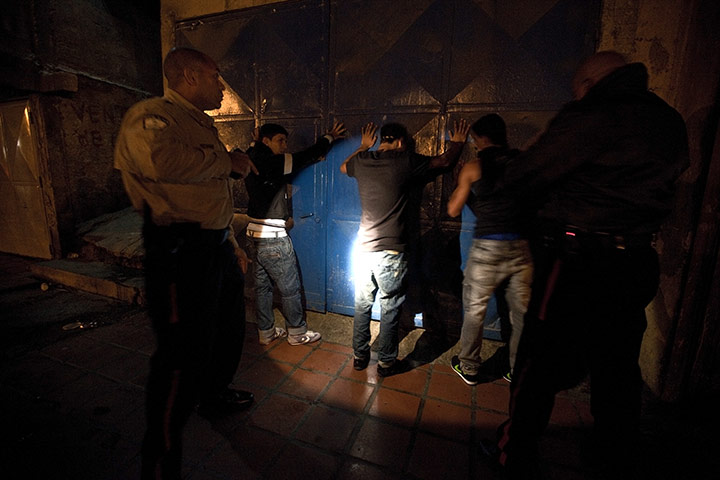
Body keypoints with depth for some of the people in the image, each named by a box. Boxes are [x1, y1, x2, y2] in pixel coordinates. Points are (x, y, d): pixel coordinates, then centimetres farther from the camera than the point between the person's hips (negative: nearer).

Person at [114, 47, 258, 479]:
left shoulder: (201, 125, 22)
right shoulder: (152, 115, -9)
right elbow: (161, 160, -34)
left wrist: (233, 244, 25)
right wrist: (228, 161, -18)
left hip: (216, 246, 10)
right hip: (182, 251, -10)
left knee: (229, 330, 24)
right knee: (184, 357, -3)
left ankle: (216, 395, 50)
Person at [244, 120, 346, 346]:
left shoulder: (253, 162, 6)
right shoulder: (272, 164, -16)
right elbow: (306, 157, -10)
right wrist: (329, 137, 4)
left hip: (256, 234, 9)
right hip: (273, 237, -9)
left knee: (262, 286, 16)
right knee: (290, 288, 5)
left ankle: (266, 332, 28)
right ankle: (297, 333, 19)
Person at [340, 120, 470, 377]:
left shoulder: (362, 161, 5)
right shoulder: (405, 160, -6)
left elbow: (343, 167, 29)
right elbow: (444, 161, 9)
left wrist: (363, 146, 39)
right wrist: (457, 142, 28)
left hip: (364, 248, 5)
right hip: (391, 252, -4)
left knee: (362, 306, 16)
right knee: (390, 309, 9)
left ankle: (360, 356, 30)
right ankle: (386, 363, 22)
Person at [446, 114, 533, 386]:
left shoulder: (473, 167, -2)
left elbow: (453, 210, 3)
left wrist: (459, 184, 17)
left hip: (487, 247, -3)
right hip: (522, 245, 4)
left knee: (474, 309, 12)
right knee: (522, 312, 15)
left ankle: (469, 368, 25)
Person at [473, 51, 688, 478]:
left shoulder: (591, 118, -11)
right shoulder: (671, 123, 12)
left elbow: (526, 174, -10)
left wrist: (486, 179, 8)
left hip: (577, 263, -7)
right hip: (637, 263, 8)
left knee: (540, 365, 5)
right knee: (618, 367, 21)